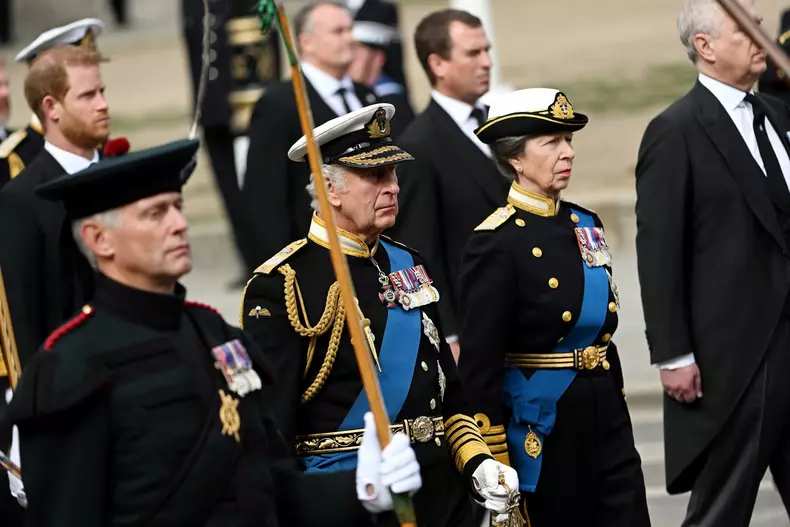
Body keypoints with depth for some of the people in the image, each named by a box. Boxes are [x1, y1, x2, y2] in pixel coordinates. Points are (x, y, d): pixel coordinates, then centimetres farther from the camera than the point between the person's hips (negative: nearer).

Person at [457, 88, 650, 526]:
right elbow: (478, 367, -13)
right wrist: (496, 468, -15)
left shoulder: (585, 225, 10)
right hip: (539, 432, -6)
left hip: (606, 423, 6)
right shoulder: (496, 243, -12)